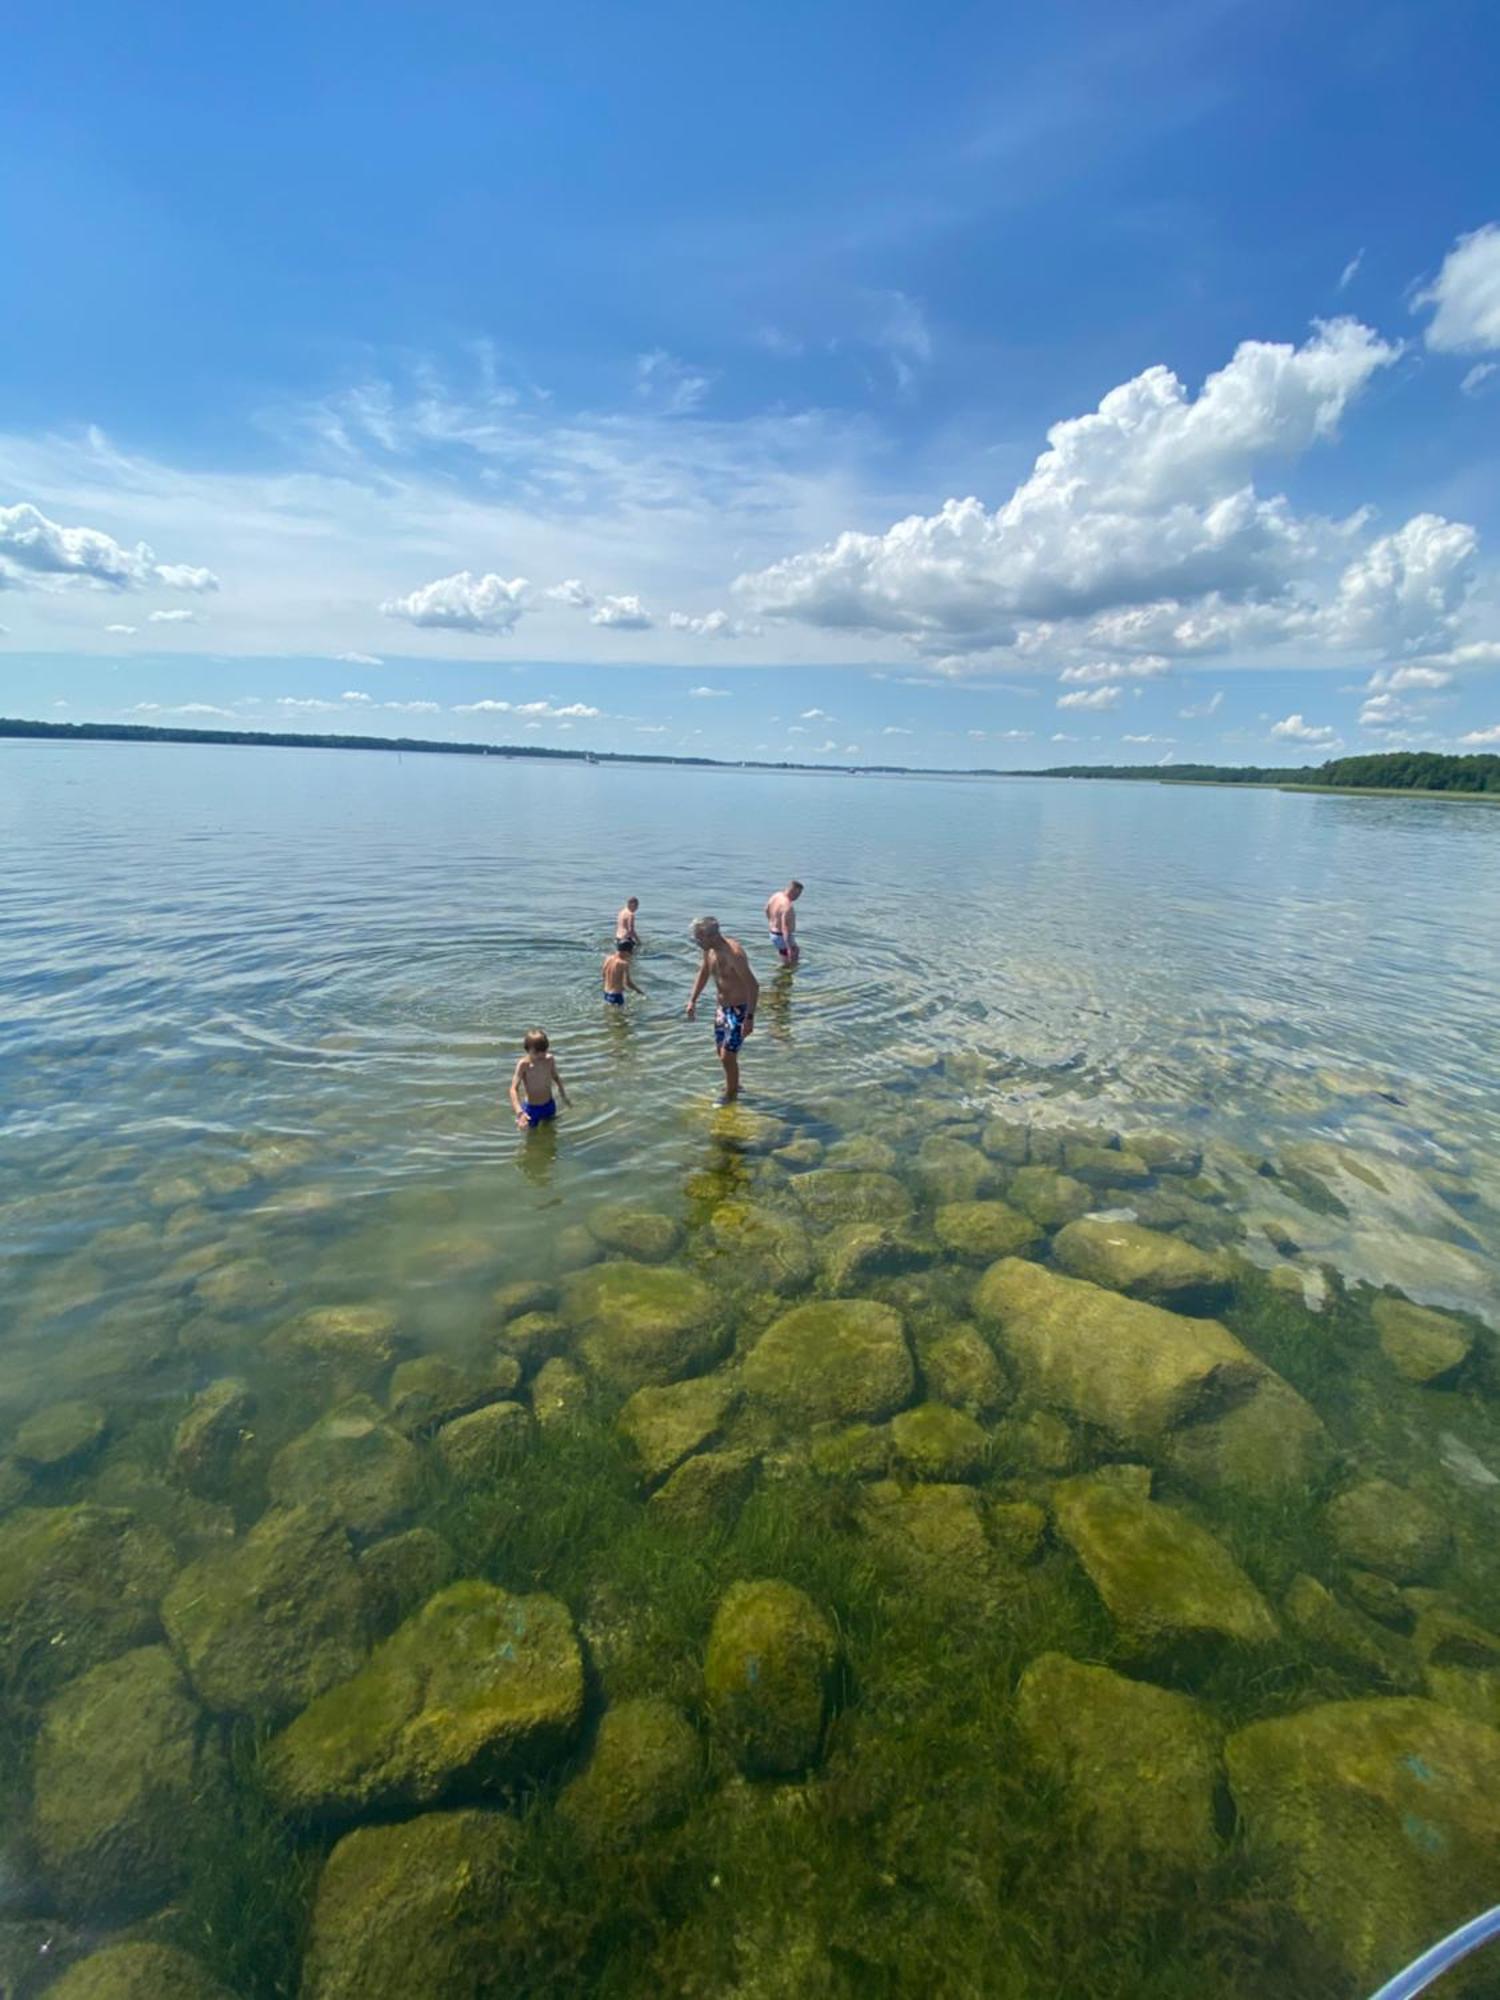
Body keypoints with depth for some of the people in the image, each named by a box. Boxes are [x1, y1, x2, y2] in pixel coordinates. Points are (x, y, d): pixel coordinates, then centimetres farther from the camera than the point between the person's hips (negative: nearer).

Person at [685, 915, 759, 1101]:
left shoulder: (733, 953, -29)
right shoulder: (709, 950, -3)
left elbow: (753, 985, -29)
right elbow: (703, 973, 17)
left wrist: (749, 1018, -31)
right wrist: (692, 1000, 11)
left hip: (739, 1009, -8)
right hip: (722, 1007, 9)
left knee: (727, 1056, -4)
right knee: (721, 1051, 20)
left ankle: (730, 1096, 17)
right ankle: (733, 1085, 43)